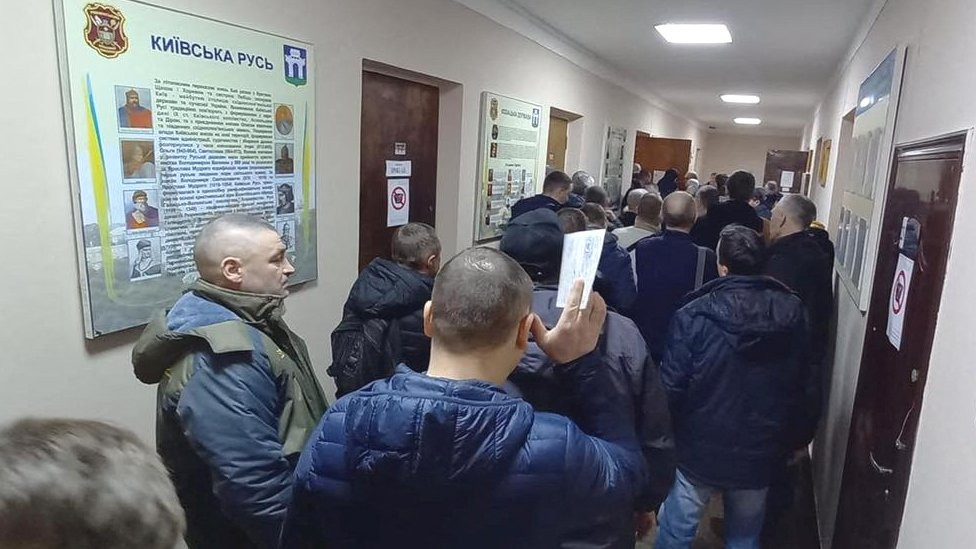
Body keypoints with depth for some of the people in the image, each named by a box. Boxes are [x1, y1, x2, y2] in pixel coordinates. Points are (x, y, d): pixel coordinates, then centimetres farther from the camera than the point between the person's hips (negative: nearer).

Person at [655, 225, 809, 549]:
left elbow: (671, 388, -16)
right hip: (759, 455, 4)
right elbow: (799, 385, 4)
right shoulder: (793, 312, -6)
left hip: (699, 452, -3)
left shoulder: (693, 316, -20)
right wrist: (785, 439, 17)